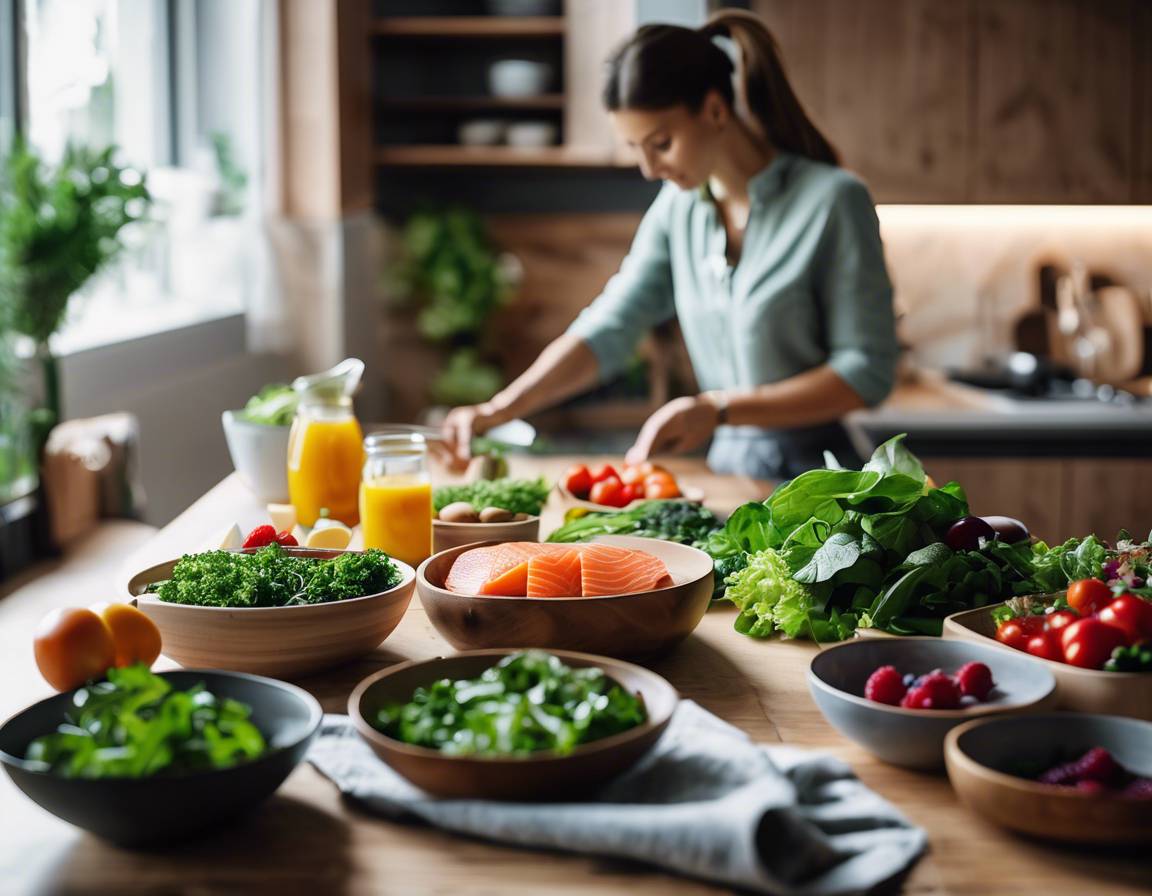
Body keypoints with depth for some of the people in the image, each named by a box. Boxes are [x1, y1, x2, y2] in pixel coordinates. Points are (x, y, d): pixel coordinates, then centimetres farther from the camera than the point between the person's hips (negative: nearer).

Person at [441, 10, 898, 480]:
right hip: (729, 465, 6)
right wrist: (499, 409, -11)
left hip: (813, 475, -5)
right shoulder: (677, 209, 7)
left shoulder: (831, 200, -11)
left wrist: (720, 409, -17)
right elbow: (606, 332, 3)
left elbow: (866, 371, -12)